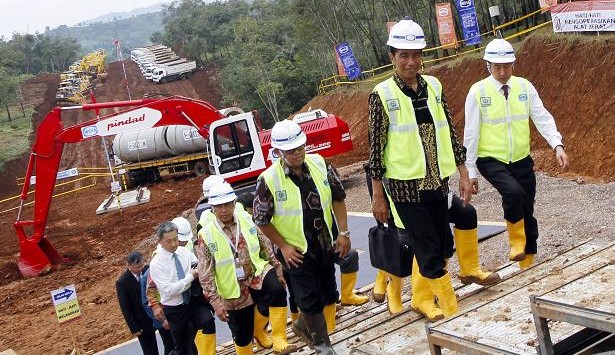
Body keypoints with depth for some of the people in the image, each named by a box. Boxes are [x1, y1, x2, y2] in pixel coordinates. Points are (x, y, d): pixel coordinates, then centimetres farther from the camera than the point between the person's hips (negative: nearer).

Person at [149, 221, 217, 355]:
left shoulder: (185, 251, 0)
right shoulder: (156, 264, -13)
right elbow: (169, 290, -19)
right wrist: (190, 276, -18)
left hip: (195, 299, 2)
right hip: (175, 309, -2)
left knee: (208, 320, -28)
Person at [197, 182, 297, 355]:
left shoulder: (247, 219, -5)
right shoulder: (206, 235, -14)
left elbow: (265, 246, 5)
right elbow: (205, 273, -13)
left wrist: (278, 270, 7)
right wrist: (215, 301, -17)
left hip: (257, 272, 1)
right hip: (234, 289, -1)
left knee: (277, 290, -30)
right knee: (242, 334, 9)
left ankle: (279, 340, -20)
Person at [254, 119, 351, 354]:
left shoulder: (320, 164, -9)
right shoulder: (268, 180, -19)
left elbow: (338, 197, 2)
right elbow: (262, 220, -9)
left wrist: (343, 232, -2)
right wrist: (283, 246, -8)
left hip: (326, 245, 5)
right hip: (297, 251, -4)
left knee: (327, 294, 17)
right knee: (311, 300, 3)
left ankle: (303, 326, 44)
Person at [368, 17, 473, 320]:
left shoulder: (433, 86, 5)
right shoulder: (383, 94, -9)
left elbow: (449, 132, 10)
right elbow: (376, 146, -7)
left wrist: (463, 174, 9)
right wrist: (378, 196, -6)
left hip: (436, 181, 5)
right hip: (405, 185, -5)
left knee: (441, 246, 14)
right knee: (430, 252, -3)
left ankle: (422, 295, 37)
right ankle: (452, 311, 10)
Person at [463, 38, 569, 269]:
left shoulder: (524, 87, -1)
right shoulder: (478, 92, -9)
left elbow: (542, 118, -6)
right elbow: (471, 134, -7)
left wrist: (557, 145, -23)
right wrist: (470, 171, -7)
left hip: (522, 160, 4)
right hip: (491, 160, -4)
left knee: (527, 212, 9)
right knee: (513, 192, -31)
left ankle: (528, 264, 26)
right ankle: (516, 241, -7)